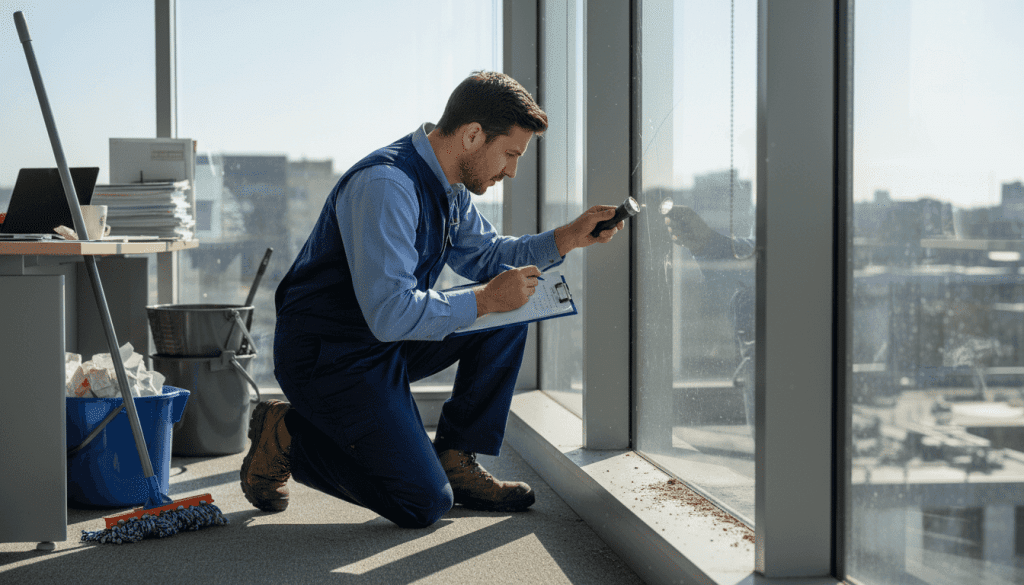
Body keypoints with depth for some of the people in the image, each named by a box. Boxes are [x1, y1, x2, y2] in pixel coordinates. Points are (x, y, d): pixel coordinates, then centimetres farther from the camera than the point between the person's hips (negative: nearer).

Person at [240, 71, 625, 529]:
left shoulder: (449, 187, 3)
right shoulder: (385, 184, -27)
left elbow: (485, 256, 18)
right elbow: (390, 313, -32)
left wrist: (568, 238, 3)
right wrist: (486, 299, -23)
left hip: (388, 341, 9)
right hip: (325, 354, -9)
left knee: (510, 314, 1)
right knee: (424, 504, -14)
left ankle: (454, 457, 7)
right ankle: (289, 435, 3)